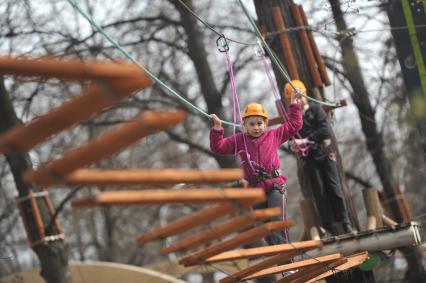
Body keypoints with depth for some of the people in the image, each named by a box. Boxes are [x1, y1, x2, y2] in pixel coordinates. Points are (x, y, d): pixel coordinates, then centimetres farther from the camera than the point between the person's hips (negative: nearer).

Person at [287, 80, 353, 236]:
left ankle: (345, 223, 5)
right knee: (319, 192, 0)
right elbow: (292, 135, 12)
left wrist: (306, 140, -16)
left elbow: (325, 130, -10)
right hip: (308, 157, 2)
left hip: (324, 152, -2)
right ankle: (329, 228, 2)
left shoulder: (315, 109, 0)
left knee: (334, 187, -1)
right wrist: (294, 144, -11)